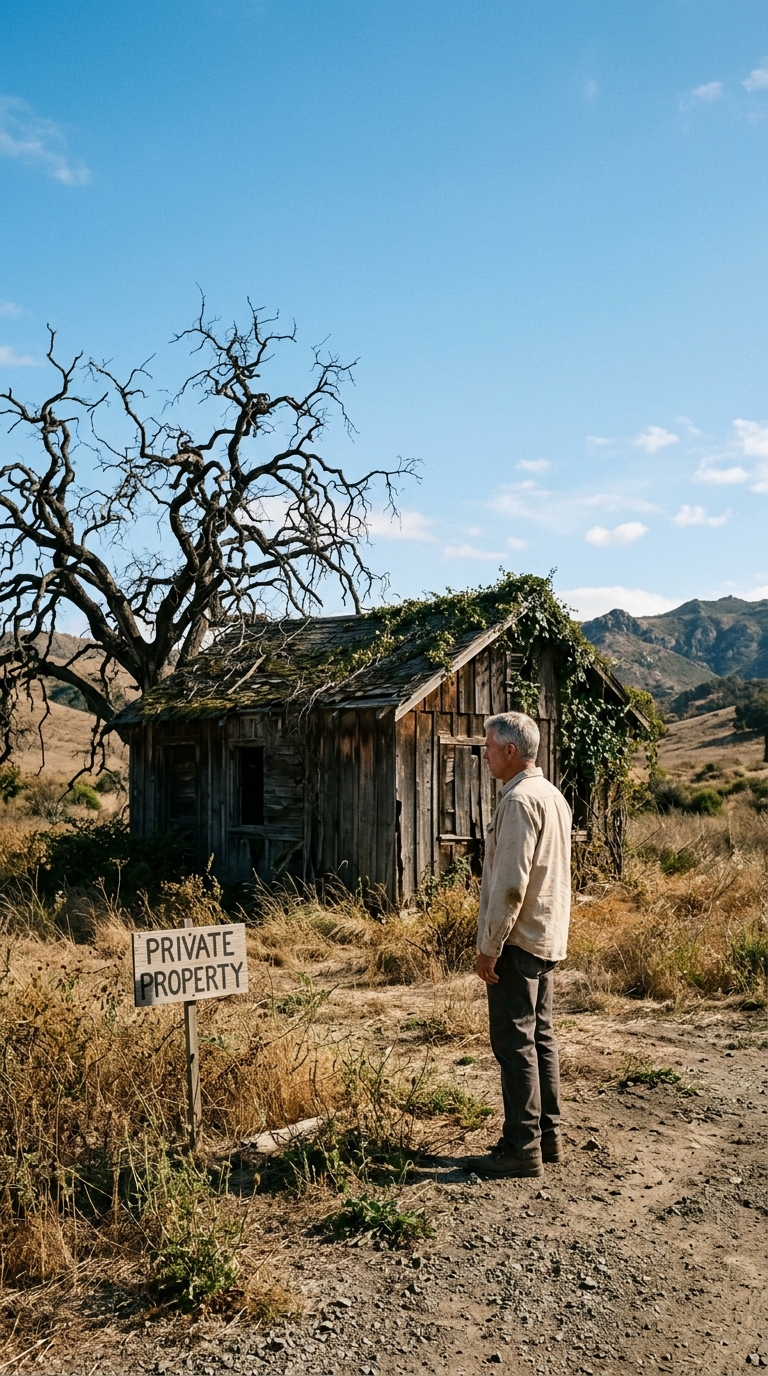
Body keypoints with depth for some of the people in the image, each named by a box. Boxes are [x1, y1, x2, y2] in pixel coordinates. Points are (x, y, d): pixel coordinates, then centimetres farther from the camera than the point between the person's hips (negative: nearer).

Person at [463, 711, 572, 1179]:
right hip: (550, 937, 10)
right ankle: (548, 1136, 23)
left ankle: (522, 1148, 3)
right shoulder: (554, 796, 13)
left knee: (515, 1044, -3)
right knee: (540, 1036, 15)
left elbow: (510, 883, -23)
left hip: (519, 940, -10)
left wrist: (489, 946, -16)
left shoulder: (519, 800, -18)